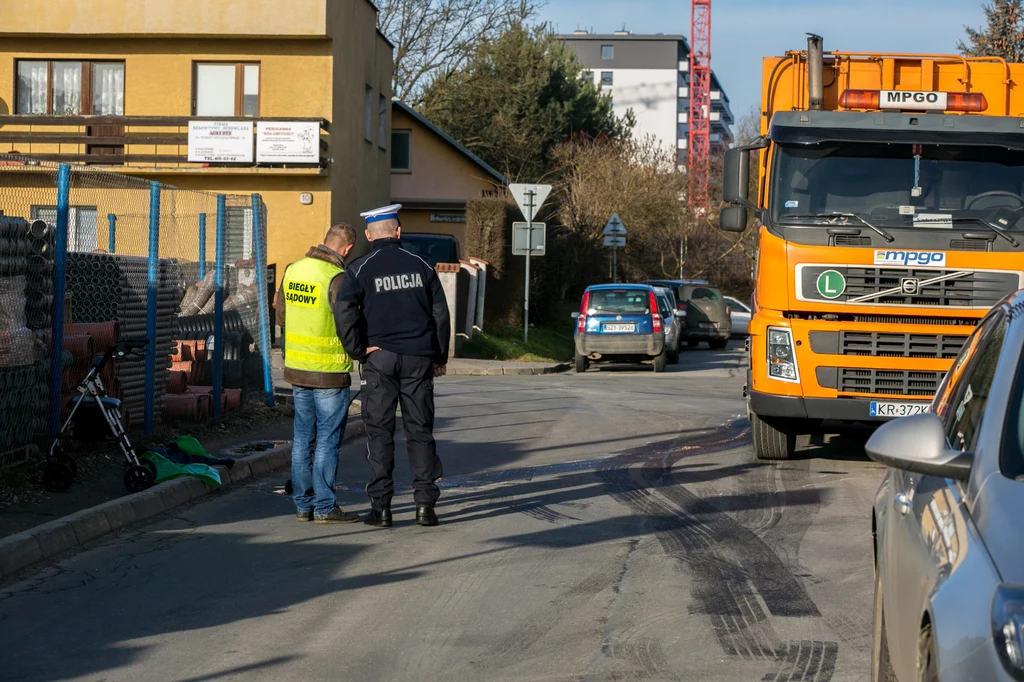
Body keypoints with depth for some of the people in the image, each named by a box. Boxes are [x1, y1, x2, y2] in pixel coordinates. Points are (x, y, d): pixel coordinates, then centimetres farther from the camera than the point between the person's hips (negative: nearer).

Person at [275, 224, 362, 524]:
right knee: (328, 440, 0)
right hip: (330, 374, -7)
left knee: (303, 437, 12)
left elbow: (282, 317, 14)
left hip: (297, 368, 7)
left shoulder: (293, 269, 4)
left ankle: (303, 504, 17)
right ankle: (325, 507, 3)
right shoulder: (336, 278, -18)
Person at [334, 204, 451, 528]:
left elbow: (343, 310, -16)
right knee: (420, 430, 7)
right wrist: (439, 357, 15)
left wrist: (358, 350, -6)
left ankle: (381, 506, 2)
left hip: (379, 358, -2)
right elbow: (440, 313, 7)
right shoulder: (420, 265, 5)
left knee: (379, 432, 3)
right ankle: (425, 503, 1)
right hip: (418, 359, 2)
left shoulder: (361, 269, -3)